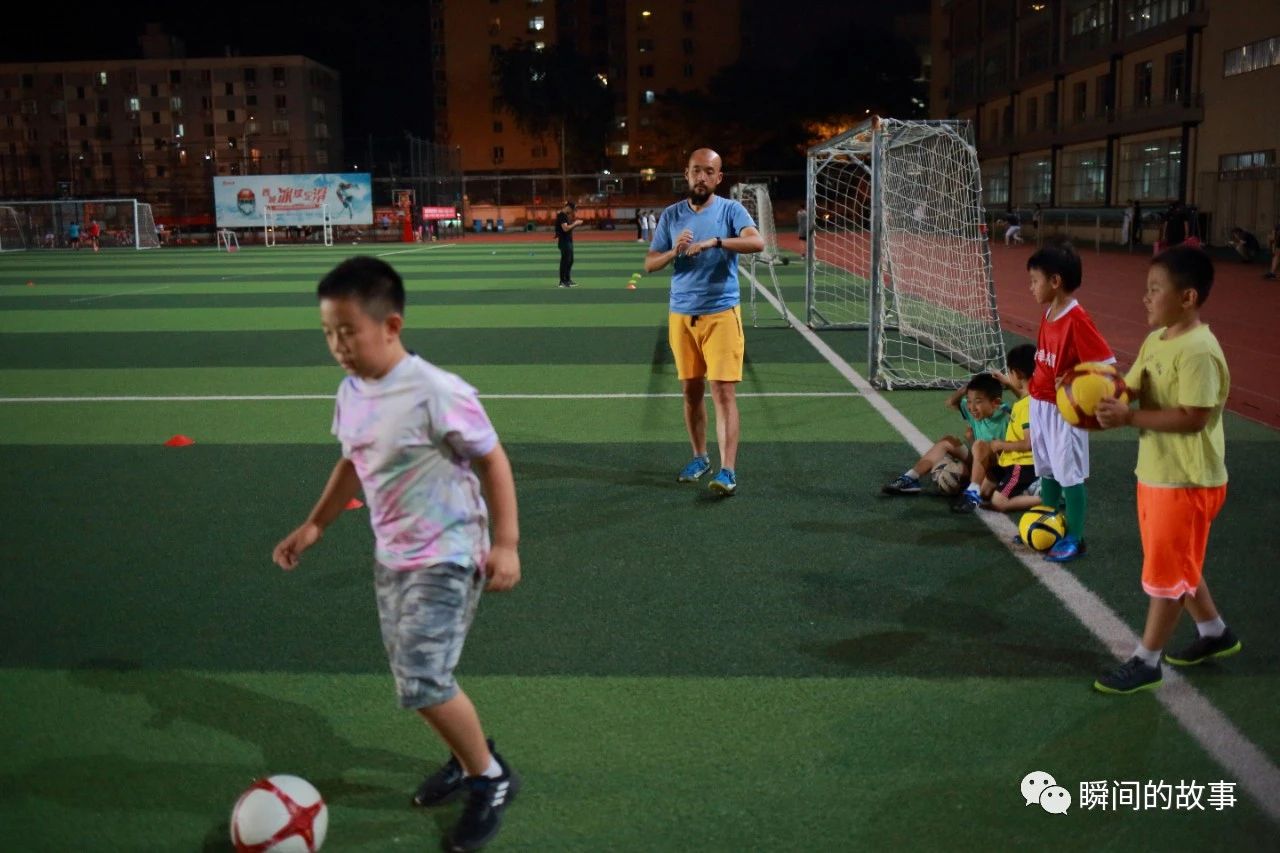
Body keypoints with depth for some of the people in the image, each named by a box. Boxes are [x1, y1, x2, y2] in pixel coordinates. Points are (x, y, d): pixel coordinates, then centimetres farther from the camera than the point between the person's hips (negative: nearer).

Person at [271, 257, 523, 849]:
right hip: (391, 557, 8)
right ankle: (466, 761, 36)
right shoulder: (350, 393, 1)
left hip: (446, 558, -8)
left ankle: (492, 779, 11)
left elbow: (492, 460, -17)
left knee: (423, 682, -12)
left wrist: (505, 543, -19)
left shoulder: (436, 394, -24)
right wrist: (314, 526, 16)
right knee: (413, 679, 13)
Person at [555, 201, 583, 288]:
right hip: (564, 242, -10)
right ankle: (562, 281, -2)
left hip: (569, 241, 10)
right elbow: (565, 228, -23)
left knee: (570, 261, 15)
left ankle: (568, 279, 25)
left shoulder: (566, 215, 15)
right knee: (565, 261, -6)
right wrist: (575, 223, -16)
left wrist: (575, 223, 8)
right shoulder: (561, 215, -15)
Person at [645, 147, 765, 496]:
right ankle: (700, 458, 26)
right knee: (691, 391, 11)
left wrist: (714, 241, -31)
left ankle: (727, 471, -9)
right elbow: (649, 264, 7)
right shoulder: (671, 215, 8)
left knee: (724, 392, -8)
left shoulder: (730, 209, -2)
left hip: (721, 313, -4)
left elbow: (758, 242, -20)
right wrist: (674, 251, -12)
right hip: (681, 315, 4)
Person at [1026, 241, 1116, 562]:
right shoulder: (1048, 314, 5)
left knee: (1069, 474, 2)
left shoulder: (1077, 319, -21)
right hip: (1040, 404, 9)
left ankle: (1074, 539, 12)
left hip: (1063, 411, -8)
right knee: (1046, 470, 19)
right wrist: (1033, 386, 11)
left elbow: (1107, 364, -21)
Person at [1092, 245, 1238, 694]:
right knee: (1177, 565, 22)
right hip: (1155, 473, 9)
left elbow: (1193, 418, -27)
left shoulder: (1198, 352, -23)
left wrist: (1129, 418, -28)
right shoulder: (1156, 340, 6)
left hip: (1187, 482, -9)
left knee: (1166, 571, 3)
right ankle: (1215, 633, 42)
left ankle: (1146, 662, 15)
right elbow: (1133, 388, 9)